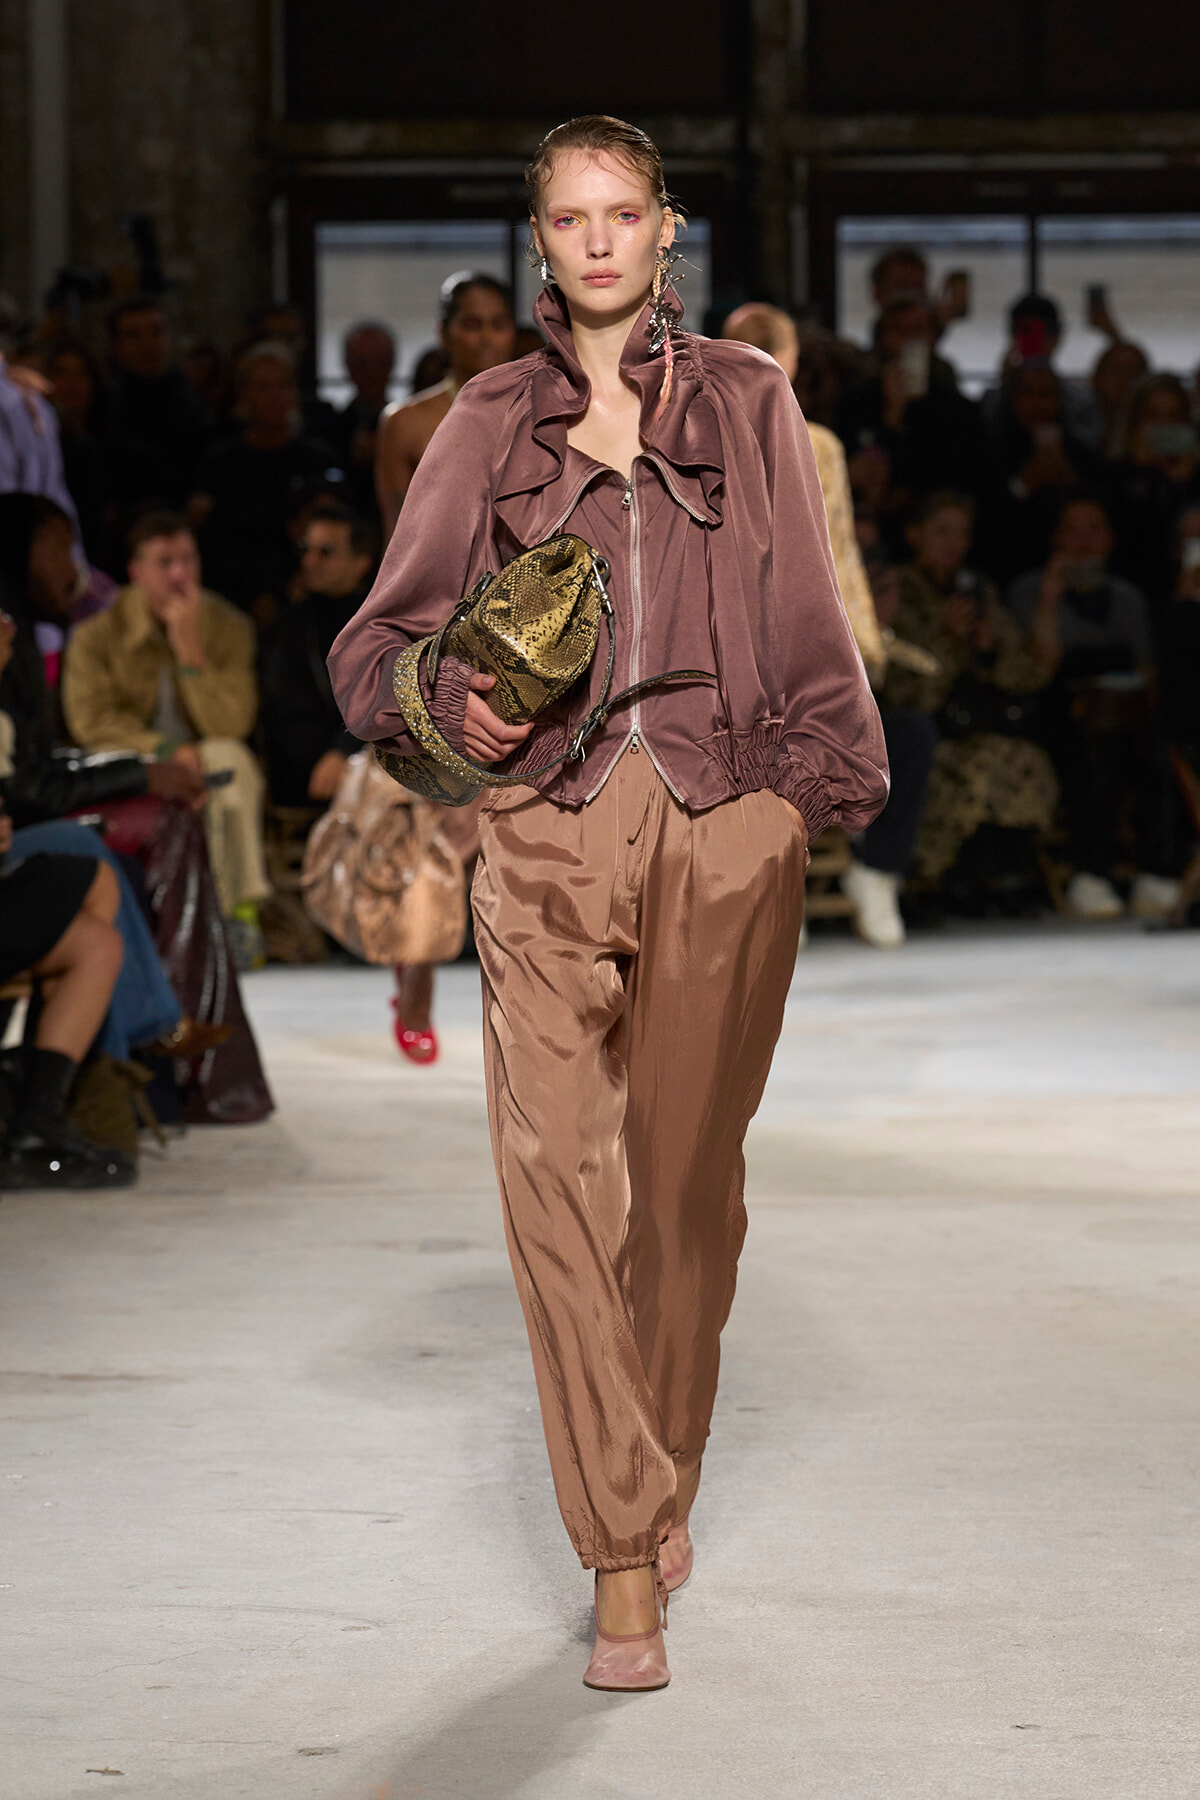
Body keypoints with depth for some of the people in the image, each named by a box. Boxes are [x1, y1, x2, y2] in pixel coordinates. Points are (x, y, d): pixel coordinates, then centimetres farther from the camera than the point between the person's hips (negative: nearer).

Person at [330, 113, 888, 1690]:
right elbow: (380, 636, 13)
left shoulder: (746, 403, 13)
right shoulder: (493, 420, 13)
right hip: (550, 826, 0)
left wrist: (818, 785, 2)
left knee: (689, 1173, 6)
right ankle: (626, 1568, -14)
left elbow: (810, 623, 13)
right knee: (552, 1161, -14)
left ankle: (664, 1477, 28)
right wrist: (449, 706, -7)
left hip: (726, 822, 0)